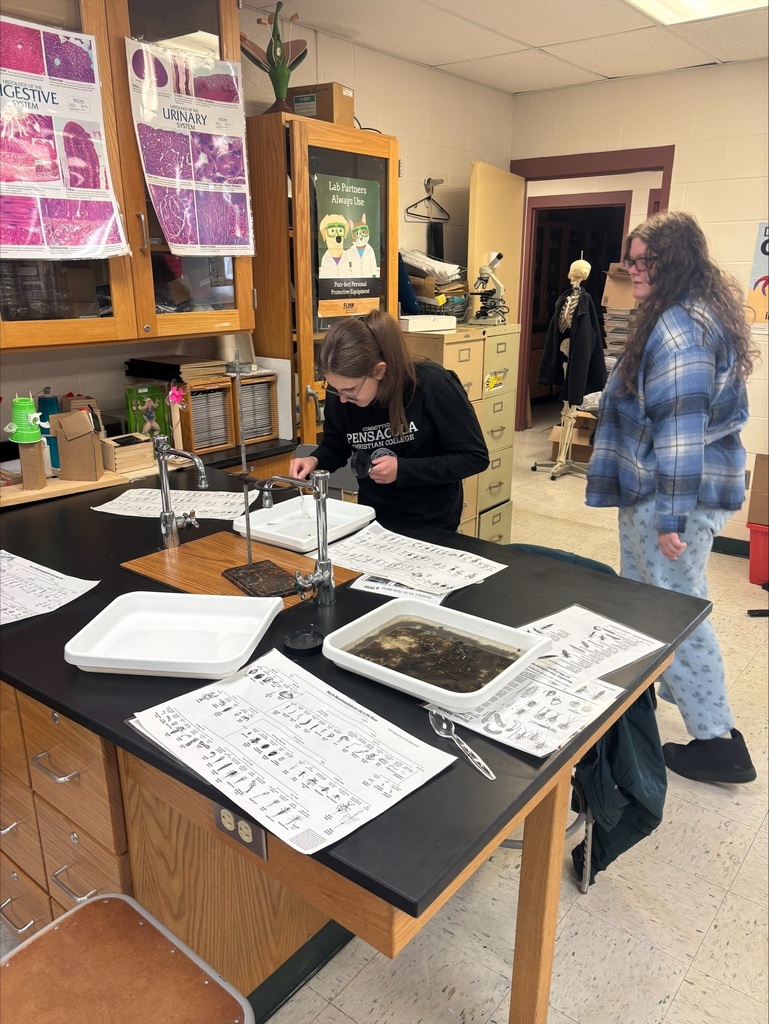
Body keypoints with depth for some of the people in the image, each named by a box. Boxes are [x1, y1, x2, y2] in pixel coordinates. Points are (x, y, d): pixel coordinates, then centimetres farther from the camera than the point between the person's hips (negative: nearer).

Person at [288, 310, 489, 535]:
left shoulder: (433, 385, -25)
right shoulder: (340, 392, -13)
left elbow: (475, 457, -19)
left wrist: (402, 469, -26)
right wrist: (315, 461, -18)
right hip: (372, 519, 4)